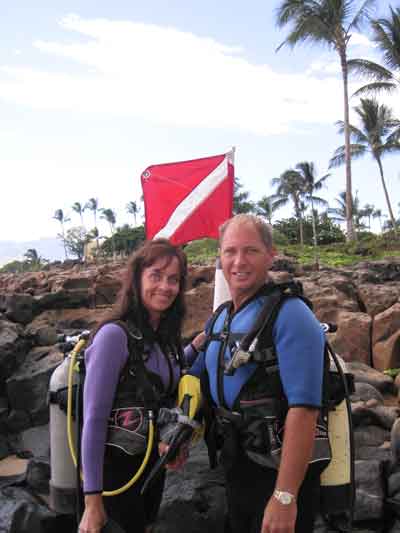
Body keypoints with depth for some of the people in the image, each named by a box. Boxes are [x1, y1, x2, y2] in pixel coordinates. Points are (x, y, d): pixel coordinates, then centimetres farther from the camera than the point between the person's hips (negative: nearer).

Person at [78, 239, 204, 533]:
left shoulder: (165, 334, 0)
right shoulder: (115, 334, -21)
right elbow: (94, 419, -22)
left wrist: (196, 346, 4)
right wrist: (93, 499, -20)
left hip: (153, 458, 7)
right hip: (118, 463, -7)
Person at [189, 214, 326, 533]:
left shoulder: (290, 315, -19)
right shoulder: (219, 319, 6)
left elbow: (304, 408, -26)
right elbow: (196, 379, 17)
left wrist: (285, 496, -27)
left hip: (278, 471, -7)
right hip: (235, 467, 8)